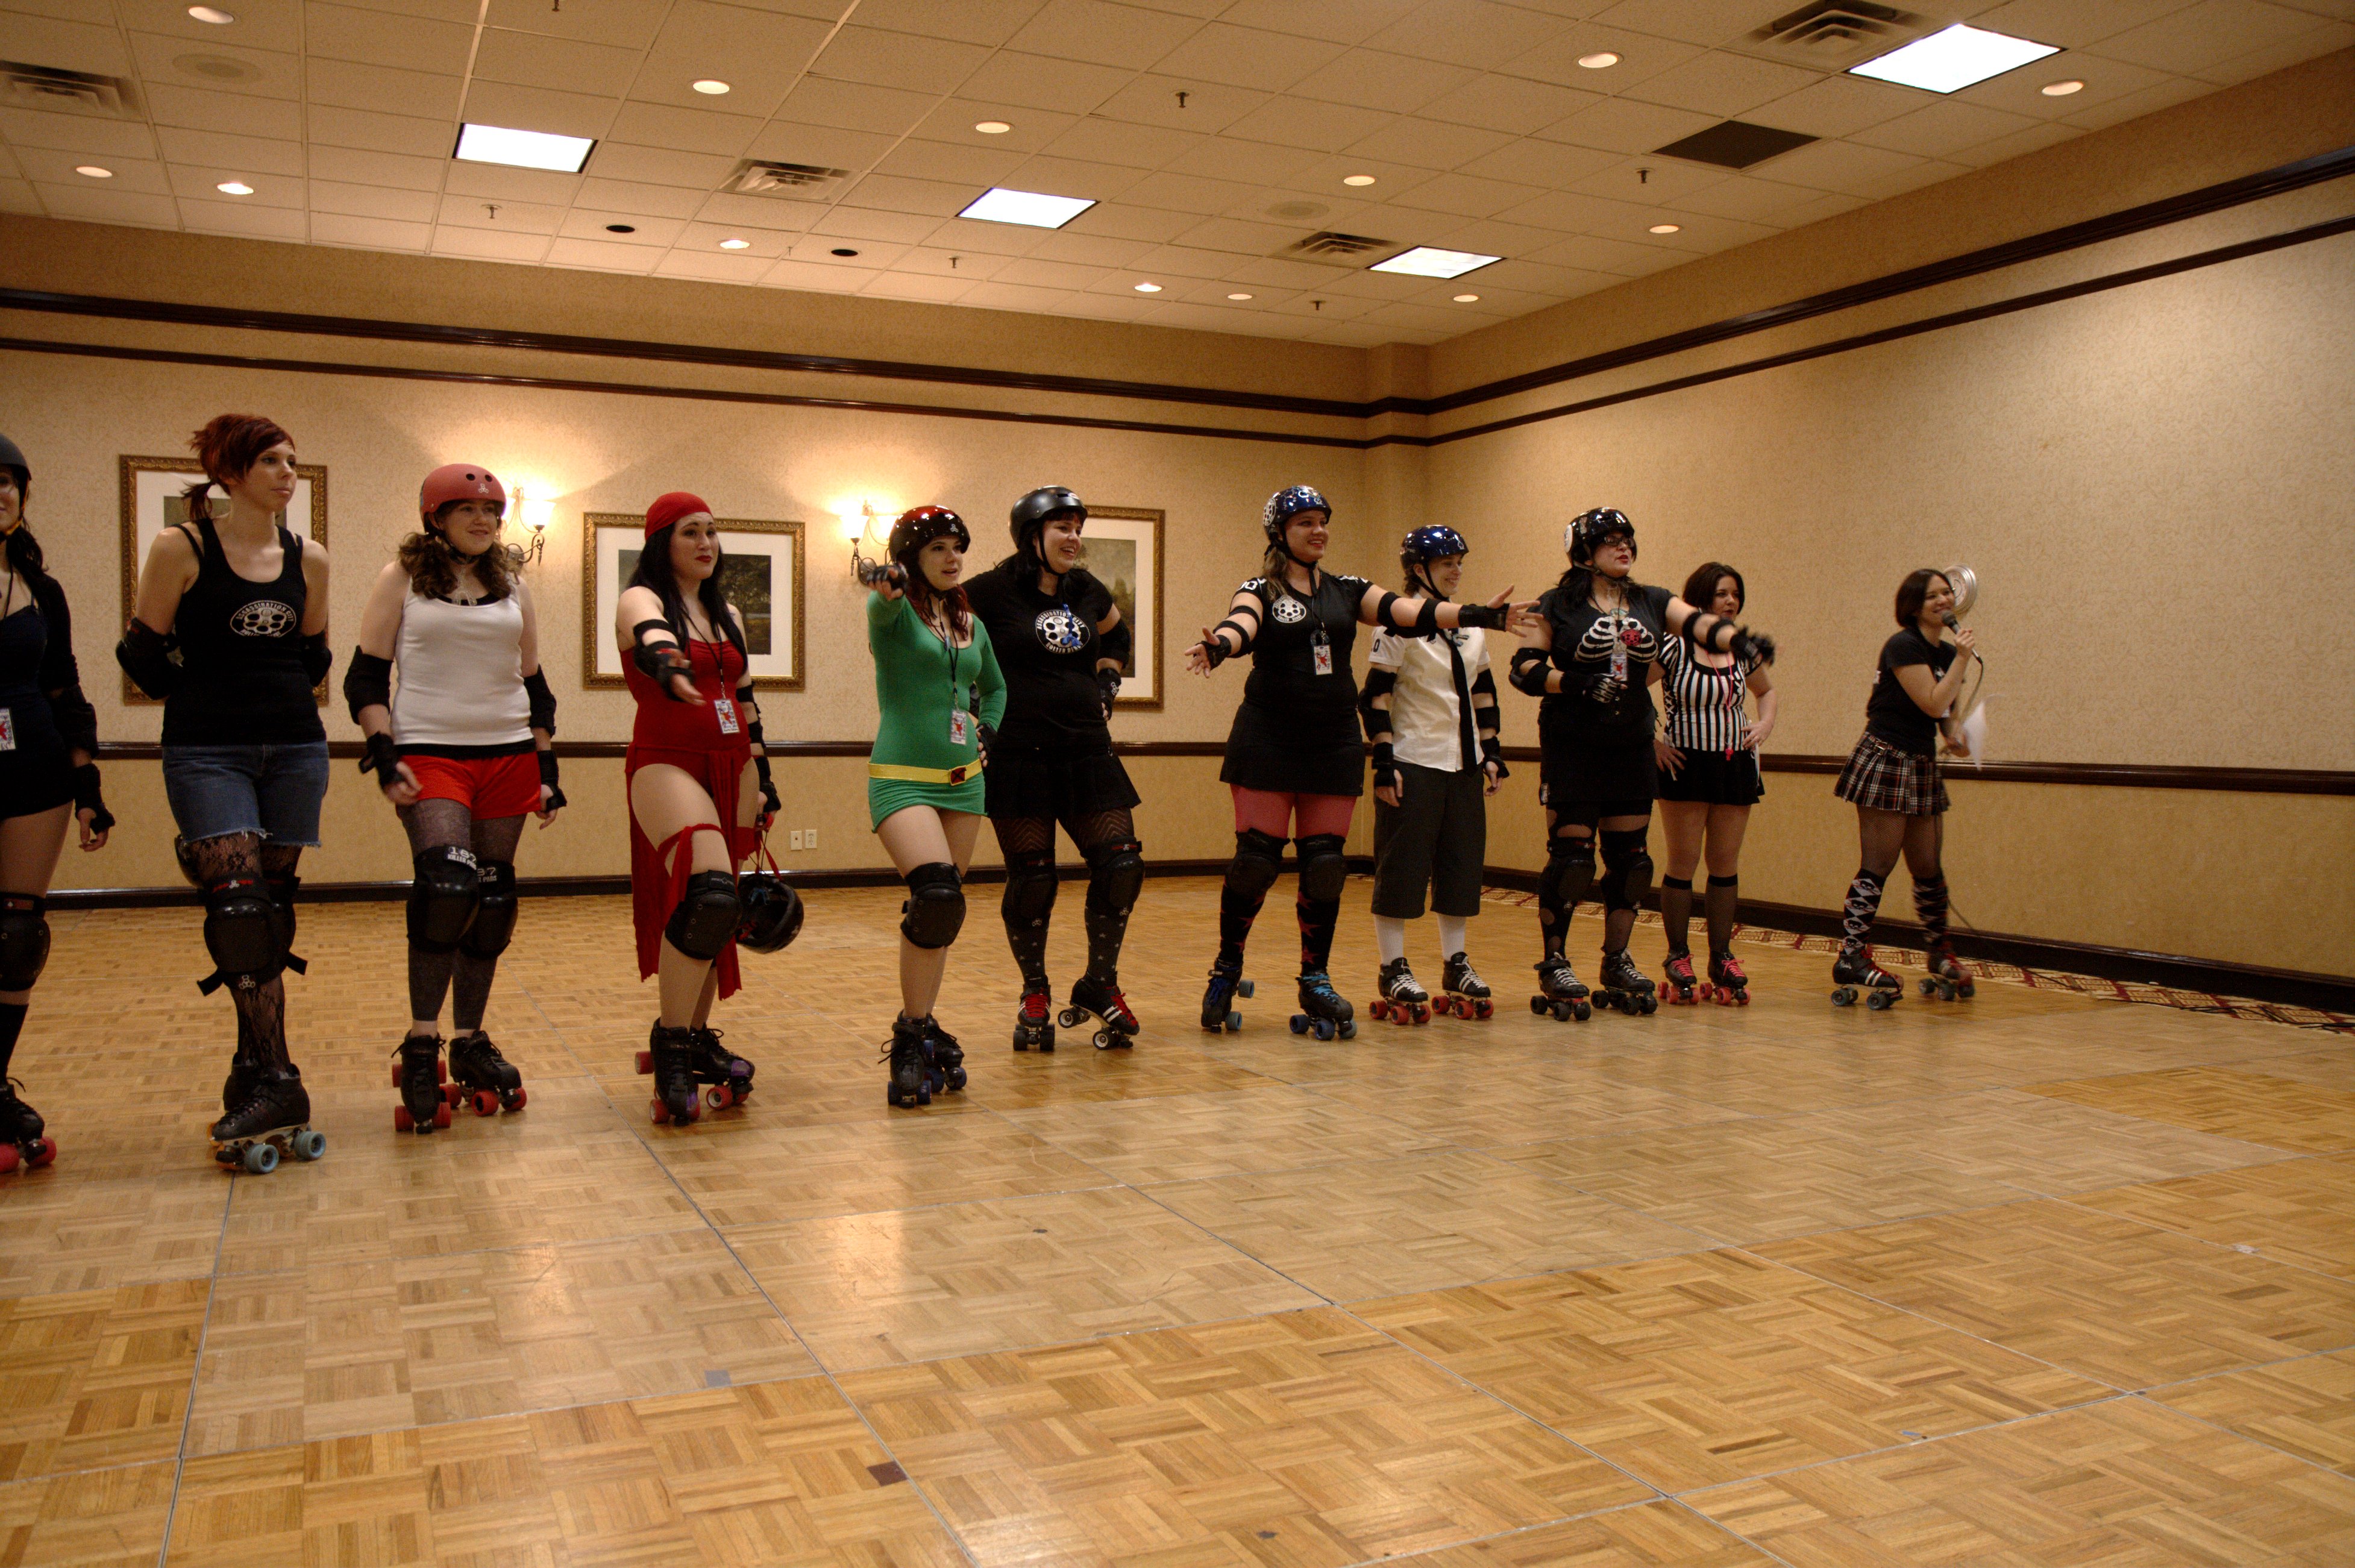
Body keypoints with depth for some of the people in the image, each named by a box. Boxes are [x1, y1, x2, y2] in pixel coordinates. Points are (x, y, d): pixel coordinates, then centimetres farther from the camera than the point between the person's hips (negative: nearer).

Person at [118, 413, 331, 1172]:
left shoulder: (308, 558, 9)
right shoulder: (181, 548, -2)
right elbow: (143, 657, 3)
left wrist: (276, 702, 7)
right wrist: (211, 699, 6)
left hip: (295, 748, 4)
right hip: (206, 753, -4)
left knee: (274, 912, 5)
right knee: (239, 909, -15)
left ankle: (253, 1081, 13)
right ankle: (276, 1087, -14)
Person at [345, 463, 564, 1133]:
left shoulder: (512, 589, 14)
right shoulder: (401, 579, 5)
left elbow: (535, 687, 18)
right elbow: (365, 677, 1)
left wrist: (546, 767, 11)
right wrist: (383, 754, -11)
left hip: (507, 755, 4)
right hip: (429, 752, -4)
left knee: (492, 899, 5)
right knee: (447, 882, -23)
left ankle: (470, 1041, 17)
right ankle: (421, 1044, -13)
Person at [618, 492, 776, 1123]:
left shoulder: (727, 614, 18)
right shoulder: (642, 600, -3)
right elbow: (652, 640, -28)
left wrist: (763, 778, 19)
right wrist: (669, 669, -51)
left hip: (732, 767, 7)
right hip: (667, 762, -7)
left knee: (716, 908, 7)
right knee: (706, 894, -26)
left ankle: (698, 1040, 18)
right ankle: (670, 1044, -15)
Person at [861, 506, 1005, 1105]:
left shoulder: (972, 625, 14)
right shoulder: (895, 609, -4)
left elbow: (994, 687, 30)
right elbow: (881, 608, -30)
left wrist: (987, 730, 13)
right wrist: (888, 585, -53)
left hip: (963, 782, 7)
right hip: (903, 779, -7)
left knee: (942, 909, 9)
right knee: (937, 896, -24)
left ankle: (922, 1030, 22)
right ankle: (913, 1037, -10)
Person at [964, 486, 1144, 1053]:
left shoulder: (1088, 592, 11)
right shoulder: (993, 591, -6)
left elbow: (1116, 637, 29)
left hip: (1087, 750, 5)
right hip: (1020, 753, -5)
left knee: (1121, 865, -2)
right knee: (1032, 878, 0)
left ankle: (1099, 987, 16)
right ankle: (1035, 997, 20)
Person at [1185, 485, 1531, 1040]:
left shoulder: (1346, 591, 12)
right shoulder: (1261, 591, 0)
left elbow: (1409, 613, 0)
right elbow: (1240, 626, -22)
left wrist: (1478, 615, -14)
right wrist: (1217, 647, -46)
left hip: (1334, 744, 4)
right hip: (1268, 742, -4)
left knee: (1325, 865, 4)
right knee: (1256, 859, -5)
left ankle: (1316, 981, 16)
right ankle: (1226, 972, 13)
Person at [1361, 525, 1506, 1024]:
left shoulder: (1472, 624, 12)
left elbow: (1483, 692, 17)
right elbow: (1376, 696, -10)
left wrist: (1492, 752, 11)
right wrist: (1384, 762, -16)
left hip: (1465, 764, 7)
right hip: (1415, 762, -6)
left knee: (1463, 860, 8)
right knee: (1403, 864, -3)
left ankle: (1455, 963, 19)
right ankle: (1393, 970, 5)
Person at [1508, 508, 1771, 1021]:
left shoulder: (1651, 603, 10)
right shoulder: (1558, 605, -1)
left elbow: (1698, 623, -6)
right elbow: (1524, 668, -6)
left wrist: (1739, 639, -26)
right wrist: (1574, 683, -21)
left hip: (1631, 748, 5)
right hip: (1572, 748, -5)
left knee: (1631, 858, 8)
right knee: (1571, 856, -5)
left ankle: (1617, 961, 22)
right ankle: (1554, 964, 8)